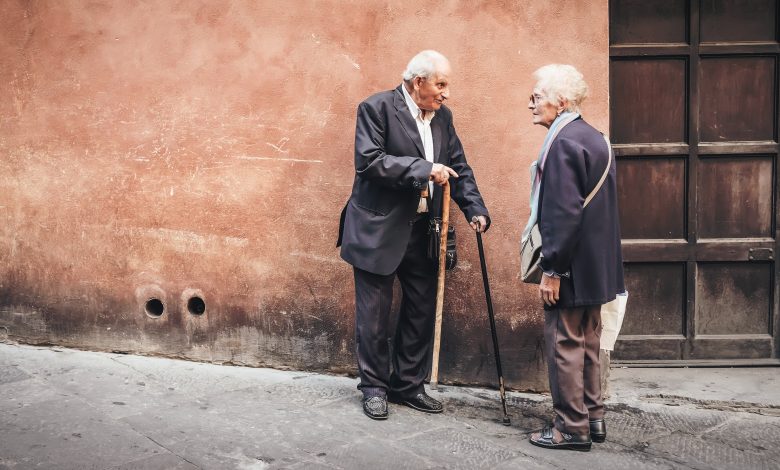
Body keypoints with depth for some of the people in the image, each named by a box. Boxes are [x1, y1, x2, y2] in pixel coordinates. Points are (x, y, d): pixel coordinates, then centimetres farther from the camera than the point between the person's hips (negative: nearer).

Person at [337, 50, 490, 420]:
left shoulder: (442, 116, 9)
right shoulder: (376, 108, -10)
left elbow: (458, 167, 11)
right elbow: (369, 161, -21)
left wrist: (475, 209, -3)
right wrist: (424, 169, -25)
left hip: (423, 230, 6)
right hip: (379, 230, -6)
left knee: (421, 311, 11)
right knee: (374, 313, 3)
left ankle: (408, 385, 26)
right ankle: (374, 387, 19)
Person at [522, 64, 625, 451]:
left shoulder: (563, 143, -18)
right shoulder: (595, 139, 12)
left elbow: (564, 213, -23)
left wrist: (551, 270, -19)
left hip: (572, 267, -9)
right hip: (597, 265, 10)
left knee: (564, 344, 0)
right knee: (588, 342, 17)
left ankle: (572, 428, 8)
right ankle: (593, 417, 27)